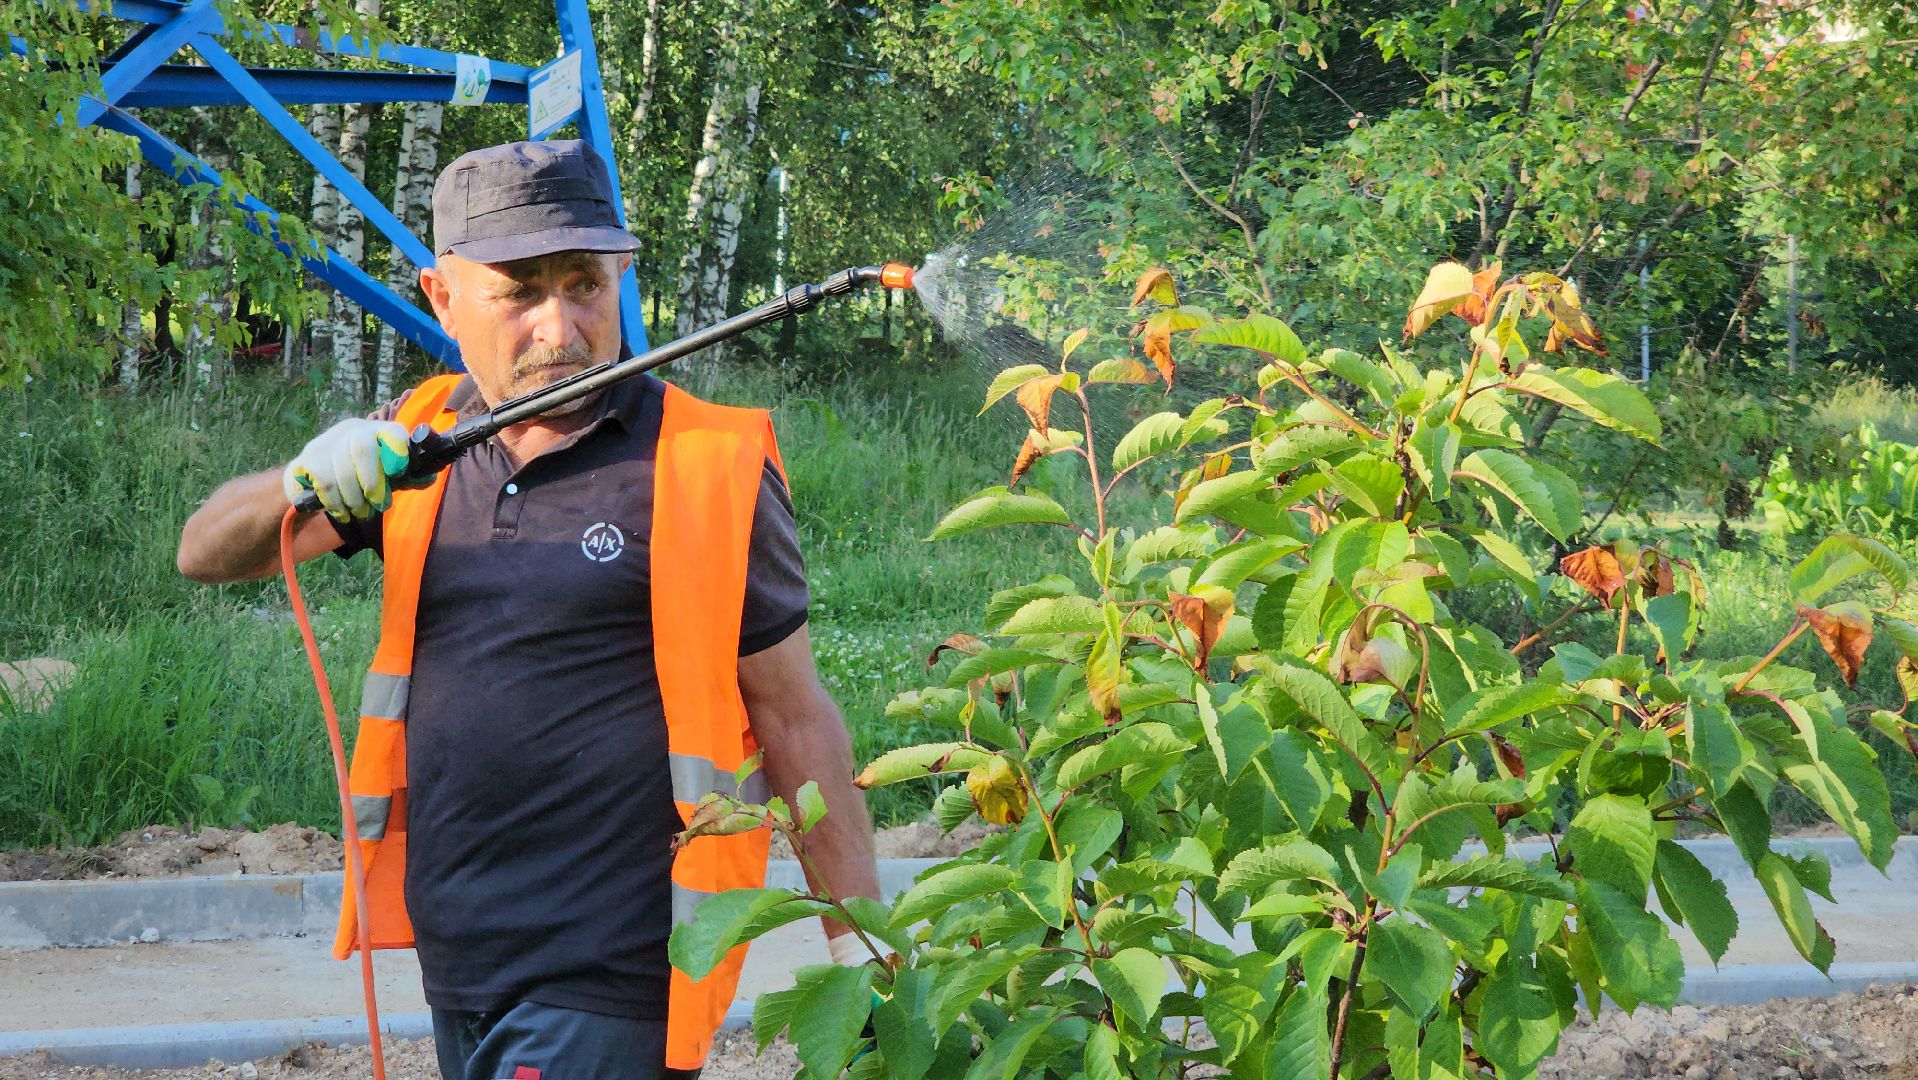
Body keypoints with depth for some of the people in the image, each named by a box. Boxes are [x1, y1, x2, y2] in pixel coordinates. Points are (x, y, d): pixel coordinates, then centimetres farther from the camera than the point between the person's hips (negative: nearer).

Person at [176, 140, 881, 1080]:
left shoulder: (705, 469, -9)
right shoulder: (420, 445, 7)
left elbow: (795, 719, -5)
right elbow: (207, 555, 7)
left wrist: (859, 943, -5)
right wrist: (305, 481, -15)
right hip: (455, 963, 6)